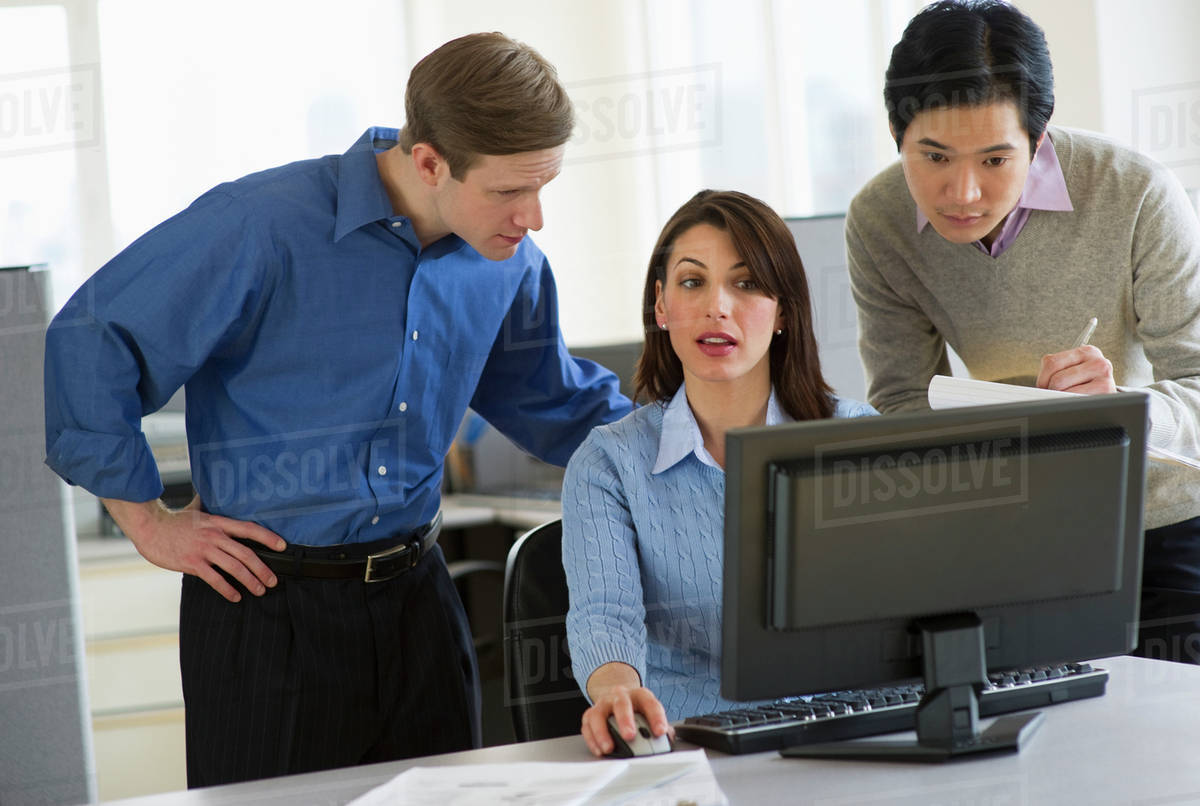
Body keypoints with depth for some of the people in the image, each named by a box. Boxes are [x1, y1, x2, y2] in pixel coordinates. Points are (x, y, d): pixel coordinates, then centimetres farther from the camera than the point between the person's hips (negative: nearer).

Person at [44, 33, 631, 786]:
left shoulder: (508, 260, 4)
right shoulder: (263, 225, -16)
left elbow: (553, 401, 22)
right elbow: (85, 349, -11)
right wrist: (148, 520, -8)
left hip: (416, 596, 5)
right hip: (268, 603, -5)